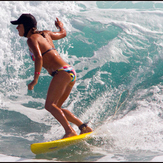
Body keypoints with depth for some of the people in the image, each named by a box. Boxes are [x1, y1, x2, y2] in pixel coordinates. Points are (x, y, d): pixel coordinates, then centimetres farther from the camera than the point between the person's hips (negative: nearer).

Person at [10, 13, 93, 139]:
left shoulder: (31, 39, -3)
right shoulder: (45, 34, 19)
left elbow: (39, 58, -20)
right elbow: (63, 34, 36)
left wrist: (35, 79, -21)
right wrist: (60, 25, 58)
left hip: (62, 72, -9)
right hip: (71, 72, 9)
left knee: (50, 105, -17)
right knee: (55, 107, 13)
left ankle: (70, 131, -27)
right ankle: (84, 127, 8)